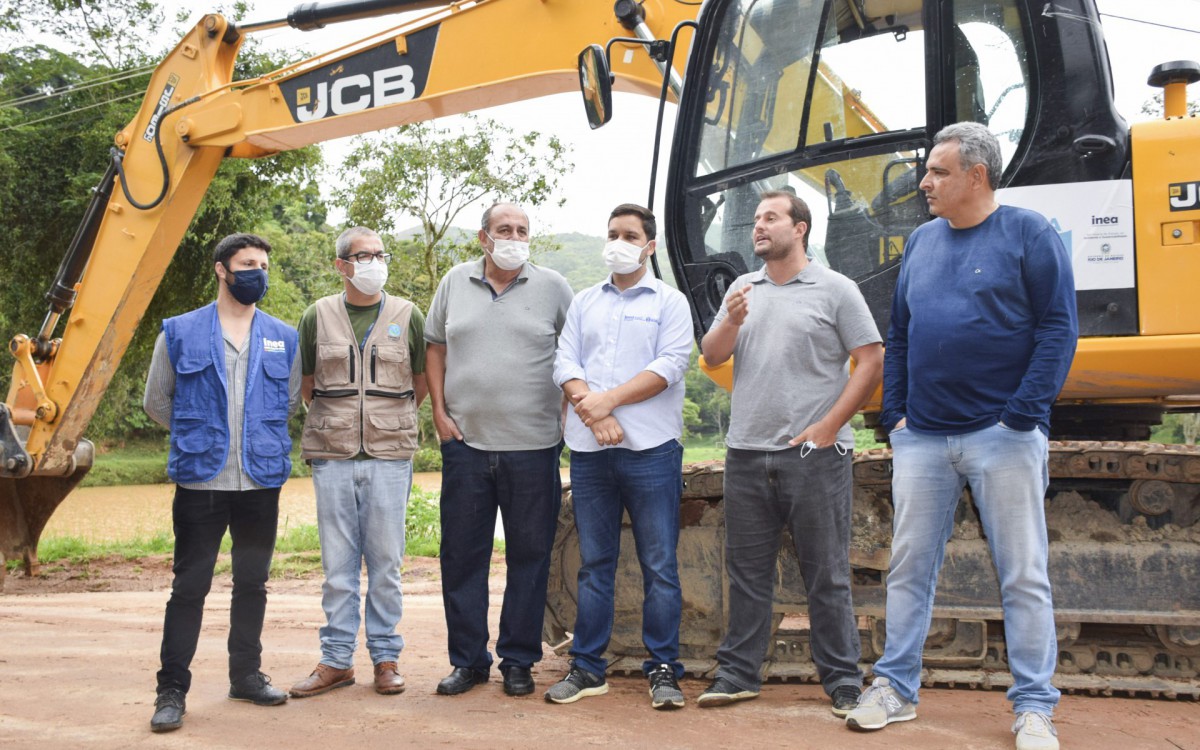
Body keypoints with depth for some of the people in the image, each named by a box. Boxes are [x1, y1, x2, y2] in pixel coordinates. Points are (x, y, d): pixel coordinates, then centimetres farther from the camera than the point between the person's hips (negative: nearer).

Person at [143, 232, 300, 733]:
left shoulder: (284, 339, 8)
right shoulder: (179, 333, 2)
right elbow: (157, 402, 11)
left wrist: (261, 437, 12)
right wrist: (199, 435, 11)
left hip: (262, 482, 3)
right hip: (200, 481, -2)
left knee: (252, 583, 11)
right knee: (189, 587, -1)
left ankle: (246, 674, 24)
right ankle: (172, 688, 7)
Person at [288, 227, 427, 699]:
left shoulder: (407, 316, 5)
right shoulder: (318, 316, 6)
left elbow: (420, 386, 13)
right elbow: (305, 386, 14)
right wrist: (337, 423, 13)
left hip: (389, 456, 0)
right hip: (332, 456, 1)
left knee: (385, 562, 4)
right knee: (337, 563, 5)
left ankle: (385, 657, 14)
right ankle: (336, 660, 14)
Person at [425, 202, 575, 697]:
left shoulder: (552, 287, 3)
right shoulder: (456, 283, 10)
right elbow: (435, 349, 14)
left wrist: (565, 418, -1)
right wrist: (440, 413, 6)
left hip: (533, 445, -2)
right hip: (465, 441, 2)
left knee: (529, 555, 4)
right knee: (462, 554, 6)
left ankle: (518, 660, 16)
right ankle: (467, 660, 18)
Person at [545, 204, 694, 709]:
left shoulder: (669, 301, 7)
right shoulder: (583, 303, 17)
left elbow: (670, 367, -7)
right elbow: (564, 364, 7)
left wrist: (609, 400, -12)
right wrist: (592, 409, -10)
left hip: (650, 447, -3)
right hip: (589, 450, 4)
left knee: (660, 565, -2)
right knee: (594, 564, 8)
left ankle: (663, 670, 6)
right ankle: (587, 668, 15)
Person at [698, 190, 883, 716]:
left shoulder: (835, 290, 0)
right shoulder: (742, 290, 15)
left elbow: (871, 362, -4)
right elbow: (712, 357, 12)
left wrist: (829, 425, -11)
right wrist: (732, 323, -9)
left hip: (814, 455, -4)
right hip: (746, 455, 5)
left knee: (826, 575, 2)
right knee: (747, 573, 10)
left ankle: (842, 680, 12)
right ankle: (738, 673, 19)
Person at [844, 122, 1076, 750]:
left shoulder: (1028, 235, -2)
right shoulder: (921, 241, 13)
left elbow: (1058, 328, -7)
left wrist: (1022, 414, -15)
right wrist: (895, 414, 5)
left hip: (1002, 437, -5)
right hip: (922, 439, 5)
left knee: (1023, 577, 1)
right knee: (909, 569, 8)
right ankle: (895, 688, 19)